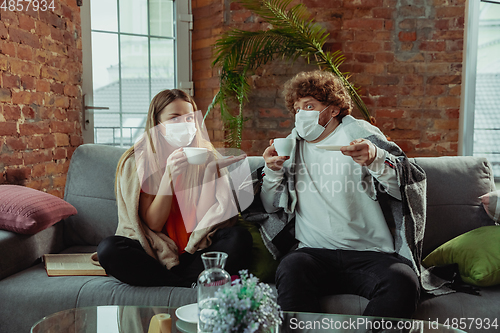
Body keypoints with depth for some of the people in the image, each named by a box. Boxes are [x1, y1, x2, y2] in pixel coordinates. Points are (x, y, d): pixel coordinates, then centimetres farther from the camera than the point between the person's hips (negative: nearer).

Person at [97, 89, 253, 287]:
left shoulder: (208, 157, 0)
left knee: (240, 237, -25)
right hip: (156, 254, 0)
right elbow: (154, 223, -9)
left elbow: (207, 218, -7)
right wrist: (169, 175, -21)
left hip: (196, 253, 1)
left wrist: (212, 170, -19)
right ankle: (195, 283, -20)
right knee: (108, 249, -27)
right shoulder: (135, 163, -4)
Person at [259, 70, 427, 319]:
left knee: (403, 281, -30)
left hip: (370, 253, -1)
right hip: (314, 251, 2)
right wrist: (272, 172, 1)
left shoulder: (359, 133, 8)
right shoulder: (293, 145, 19)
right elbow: (270, 206, 21)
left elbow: (410, 184, -1)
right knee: (290, 269, -31)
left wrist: (376, 159, -21)